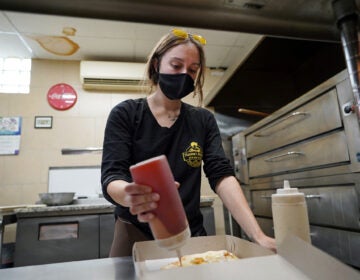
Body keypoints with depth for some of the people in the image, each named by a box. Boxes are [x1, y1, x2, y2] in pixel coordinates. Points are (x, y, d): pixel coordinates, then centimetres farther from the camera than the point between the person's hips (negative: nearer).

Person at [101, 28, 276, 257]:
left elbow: (221, 175, -10)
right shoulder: (125, 114, -7)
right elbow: (111, 177, -15)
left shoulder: (204, 120, 0)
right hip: (135, 237, -2)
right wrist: (131, 195, -40)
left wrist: (258, 235, -23)